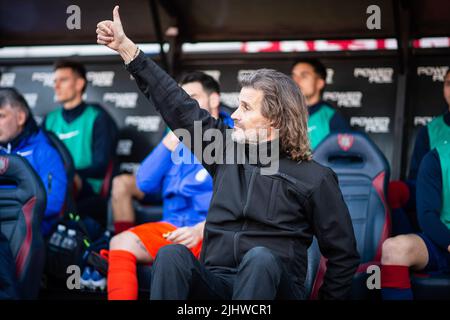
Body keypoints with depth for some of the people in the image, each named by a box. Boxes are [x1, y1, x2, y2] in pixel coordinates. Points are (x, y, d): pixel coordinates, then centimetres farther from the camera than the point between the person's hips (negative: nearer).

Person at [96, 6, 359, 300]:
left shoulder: (315, 178, 2)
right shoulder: (227, 148, 15)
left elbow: (344, 256, 6)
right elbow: (178, 106, 15)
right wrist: (127, 47, 13)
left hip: (273, 287, -3)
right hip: (214, 285, 4)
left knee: (260, 258, -37)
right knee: (172, 254, -27)